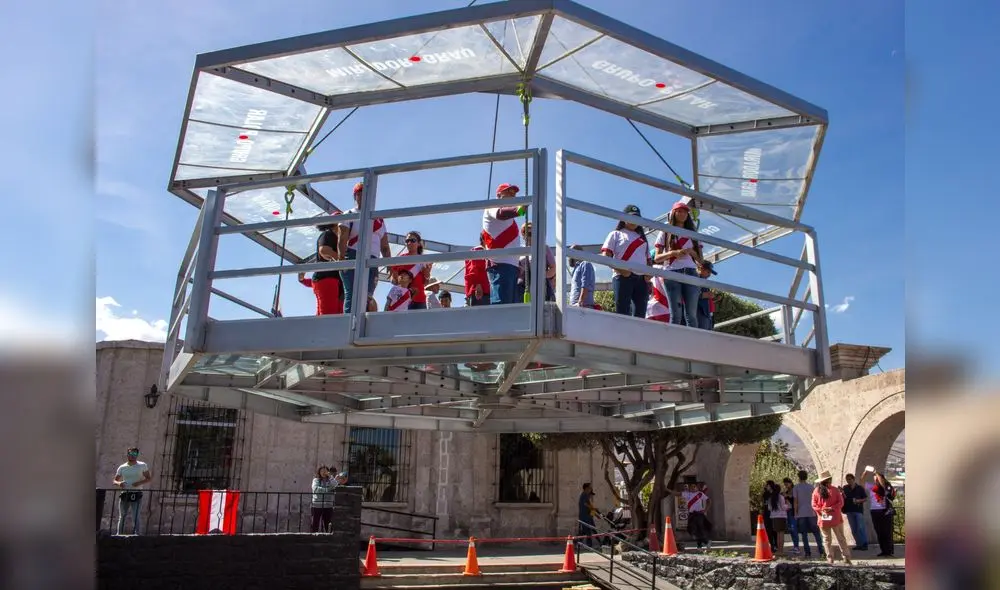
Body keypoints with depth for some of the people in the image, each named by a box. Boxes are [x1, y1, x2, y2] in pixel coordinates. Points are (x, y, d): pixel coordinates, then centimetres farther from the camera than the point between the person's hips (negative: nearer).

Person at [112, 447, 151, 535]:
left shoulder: (142, 466, 2)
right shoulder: (122, 467, 9)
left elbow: (149, 478, 3)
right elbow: (115, 480, 12)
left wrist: (140, 483, -16)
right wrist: (118, 483, -11)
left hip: (137, 495, -3)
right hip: (124, 494, 3)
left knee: (135, 517, -9)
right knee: (122, 517, 6)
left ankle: (135, 535, -8)